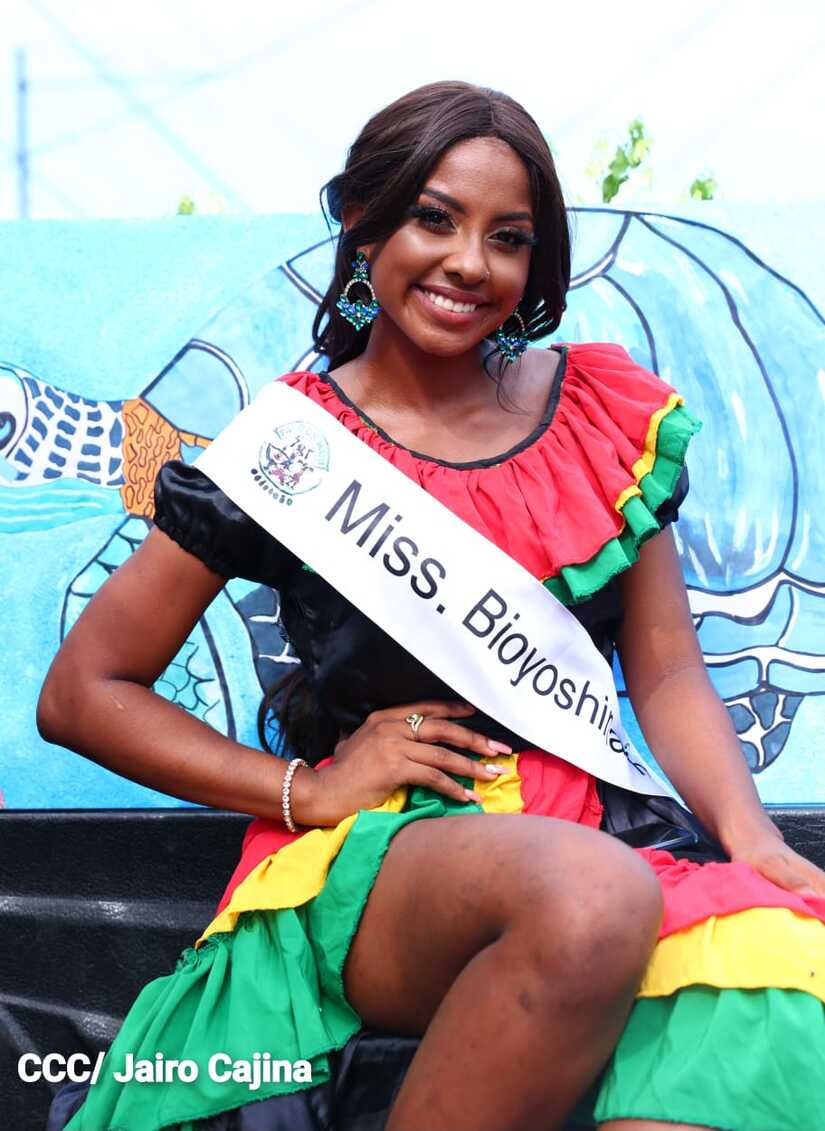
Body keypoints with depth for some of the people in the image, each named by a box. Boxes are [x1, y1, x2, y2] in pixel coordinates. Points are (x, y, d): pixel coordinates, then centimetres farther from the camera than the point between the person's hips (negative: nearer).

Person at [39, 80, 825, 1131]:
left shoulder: (608, 412, 10)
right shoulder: (285, 450, 1)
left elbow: (667, 674, 11)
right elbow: (80, 694, 4)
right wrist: (307, 788, -6)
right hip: (370, 848, -1)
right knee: (586, 895, -38)